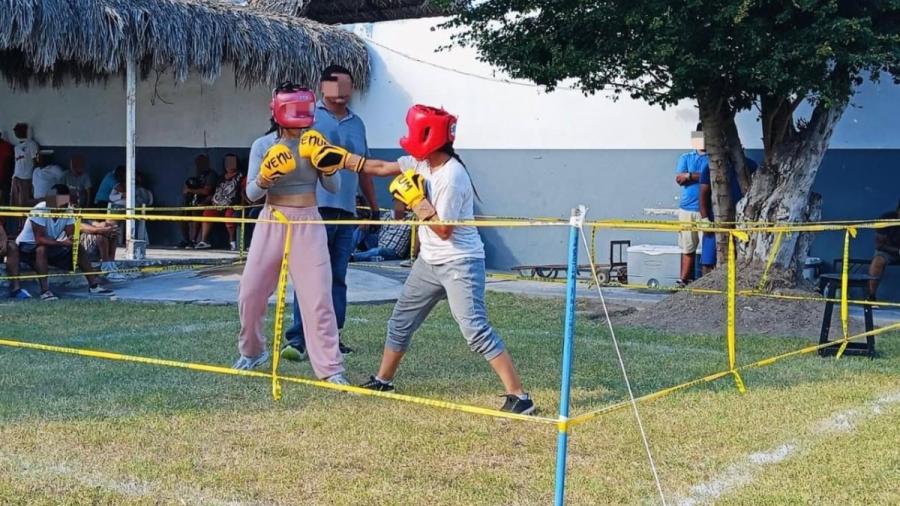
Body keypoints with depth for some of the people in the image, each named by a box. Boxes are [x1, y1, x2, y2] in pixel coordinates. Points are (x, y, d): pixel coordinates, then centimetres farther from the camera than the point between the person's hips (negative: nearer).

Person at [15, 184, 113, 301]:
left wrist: (73, 239, -38)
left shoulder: (67, 211, -12)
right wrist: (62, 243, -46)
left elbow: (71, 235, -13)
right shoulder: (39, 211, -30)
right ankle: (45, 291, -35)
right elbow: (39, 239, -36)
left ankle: (94, 285, 0)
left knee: (78, 248, -6)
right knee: (42, 249, -37)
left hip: (51, 246, 6)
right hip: (27, 245, -6)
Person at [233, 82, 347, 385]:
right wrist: (264, 179, -25)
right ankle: (252, 352, 31)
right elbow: (251, 193, -5)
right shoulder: (263, 145, -2)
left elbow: (333, 187, -1)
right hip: (271, 223, 1)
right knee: (250, 293, 6)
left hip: (308, 224, -1)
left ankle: (330, 368, -3)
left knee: (318, 298, -7)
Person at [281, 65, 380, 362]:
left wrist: (374, 207, 24)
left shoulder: (357, 124, 17)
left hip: (346, 212, 5)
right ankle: (297, 338, -7)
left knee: (338, 278, 9)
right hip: (314, 207, -5)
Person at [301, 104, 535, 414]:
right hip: (429, 261, 10)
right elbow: (382, 168, 14)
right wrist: (340, 158, 14)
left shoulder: (451, 177, -24)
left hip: (460, 264, -9)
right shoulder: (421, 163, 2)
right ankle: (383, 380, 36)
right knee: (401, 320, 19)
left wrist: (416, 201, -18)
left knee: (476, 331, -17)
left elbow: (444, 230, -22)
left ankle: (518, 396, -15)